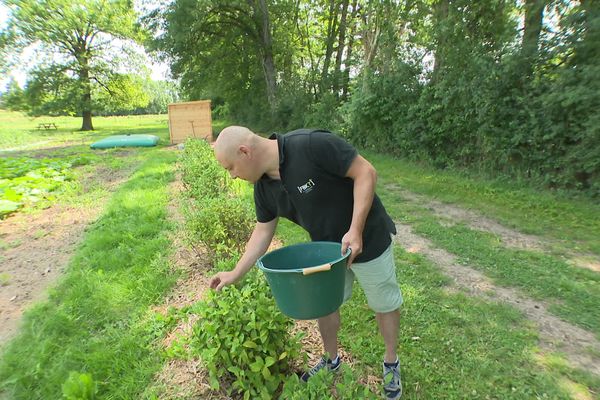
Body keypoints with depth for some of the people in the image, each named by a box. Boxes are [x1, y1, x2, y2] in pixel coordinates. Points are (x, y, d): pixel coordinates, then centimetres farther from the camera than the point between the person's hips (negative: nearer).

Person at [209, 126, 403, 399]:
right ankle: (332, 360, 44)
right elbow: (263, 231, 2)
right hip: (326, 247, 6)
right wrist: (236, 273, 2)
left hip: (366, 239, -5)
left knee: (384, 303, 14)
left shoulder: (311, 144, -31)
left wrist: (356, 230, -30)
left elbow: (366, 172, -26)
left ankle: (391, 363, 40)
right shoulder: (263, 187, -8)